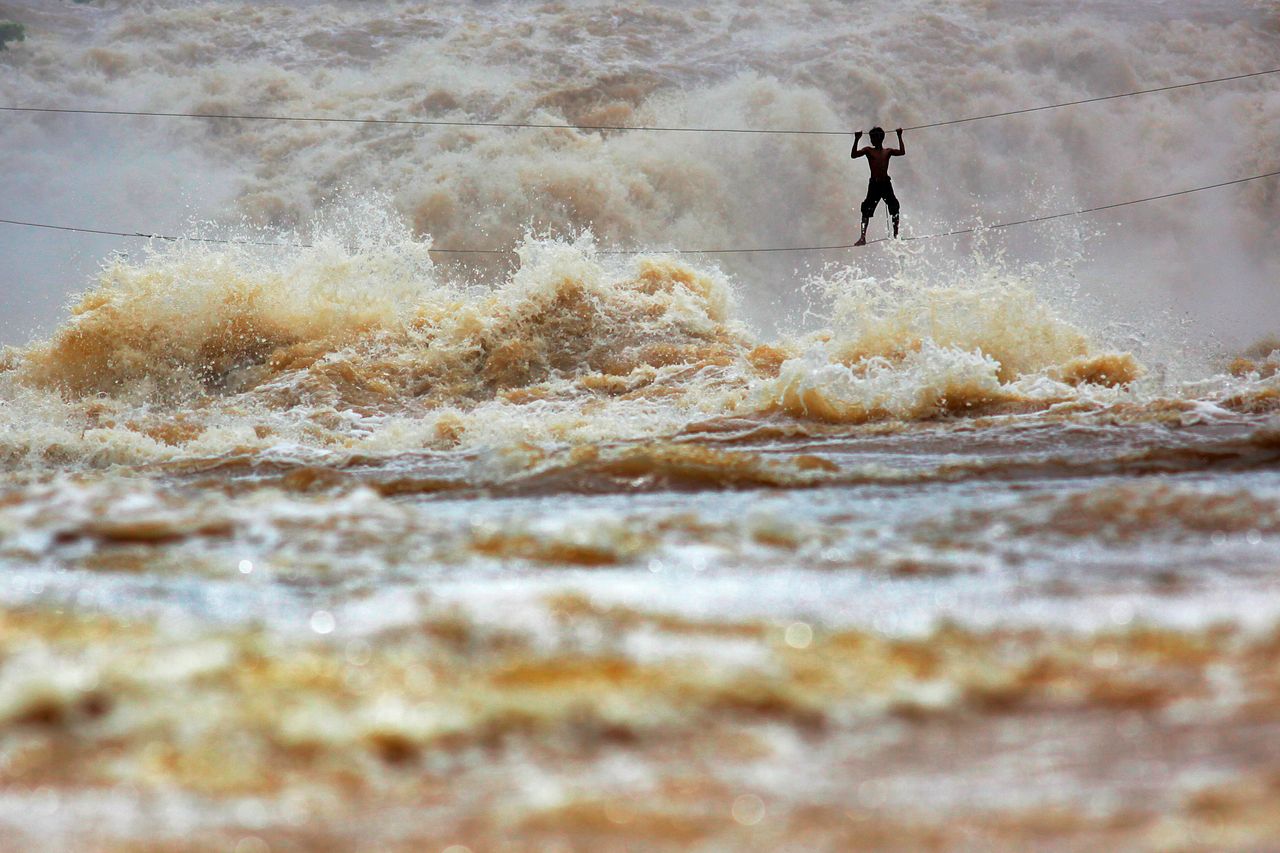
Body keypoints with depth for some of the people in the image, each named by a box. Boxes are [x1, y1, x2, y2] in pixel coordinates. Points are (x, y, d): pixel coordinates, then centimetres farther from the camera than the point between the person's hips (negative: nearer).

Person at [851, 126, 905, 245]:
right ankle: (863, 237, -11)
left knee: (894, 208, 3)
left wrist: (899, 137, -2)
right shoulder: (868, 151, 6)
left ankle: (896, 234, 16)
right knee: (866, 211, -8)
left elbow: (902, 152, -2)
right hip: (874, 184, -1)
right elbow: (853, 155, -5)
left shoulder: (888, 151, 10)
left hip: (886, 183, 1)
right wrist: (856, 140, -14)